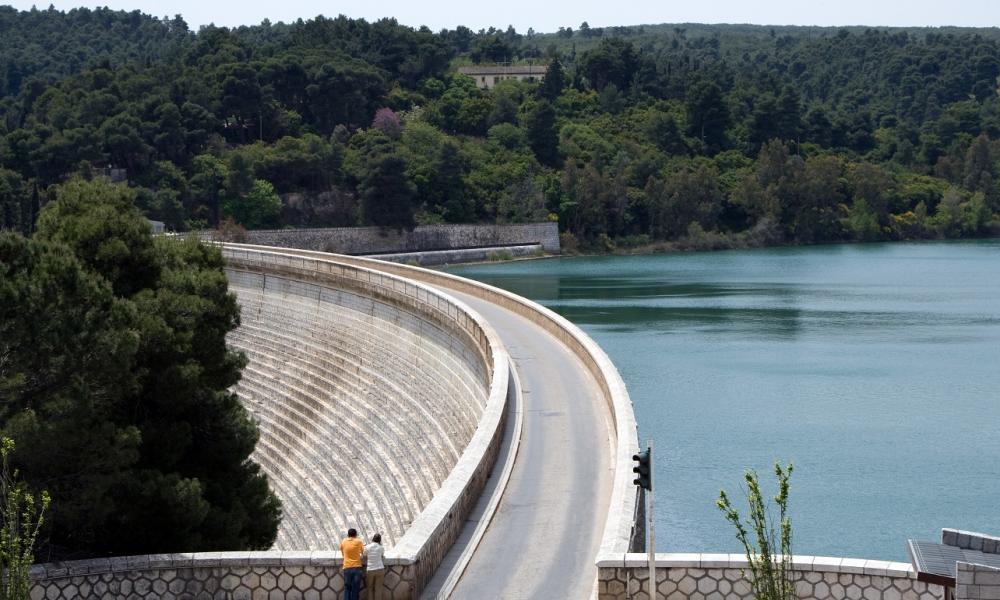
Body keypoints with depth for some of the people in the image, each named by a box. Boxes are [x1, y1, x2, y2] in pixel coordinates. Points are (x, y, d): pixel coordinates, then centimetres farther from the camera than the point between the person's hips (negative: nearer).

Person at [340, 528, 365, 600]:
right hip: (356, 567, -1)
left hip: (347, 568, 1)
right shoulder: (358, 542, 1)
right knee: (355, 589, 3)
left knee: (347, 589, 6)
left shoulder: (343, 542, 5)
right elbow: (363, 552, 13)